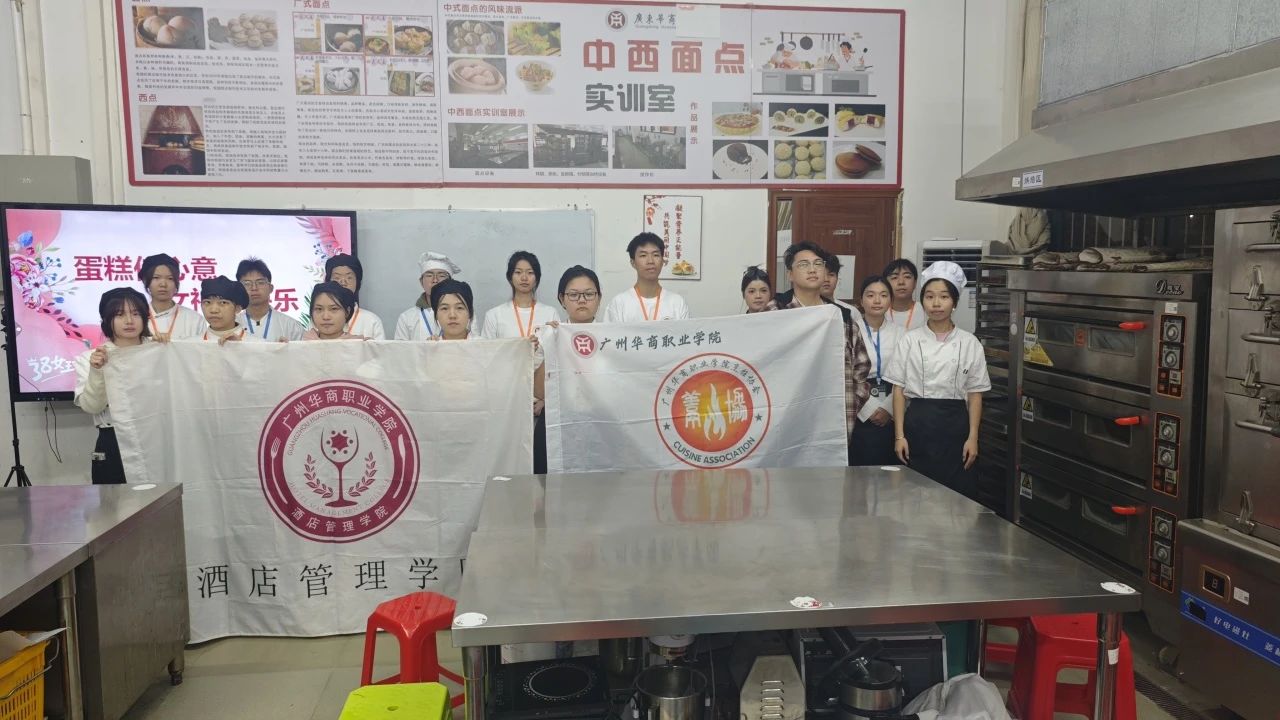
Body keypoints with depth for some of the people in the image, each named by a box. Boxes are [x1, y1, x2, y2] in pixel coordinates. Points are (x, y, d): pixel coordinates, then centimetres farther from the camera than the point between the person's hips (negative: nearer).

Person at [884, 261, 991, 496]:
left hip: (955, 424, 1)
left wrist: (972, 437, -2)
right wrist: (899, 435, -4)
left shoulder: (969, 343, 2)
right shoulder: (909, 340, 1)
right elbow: (899, 390, 1)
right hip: (918, 424, -1)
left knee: (958, 492, 1)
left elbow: (975, 393, 4)